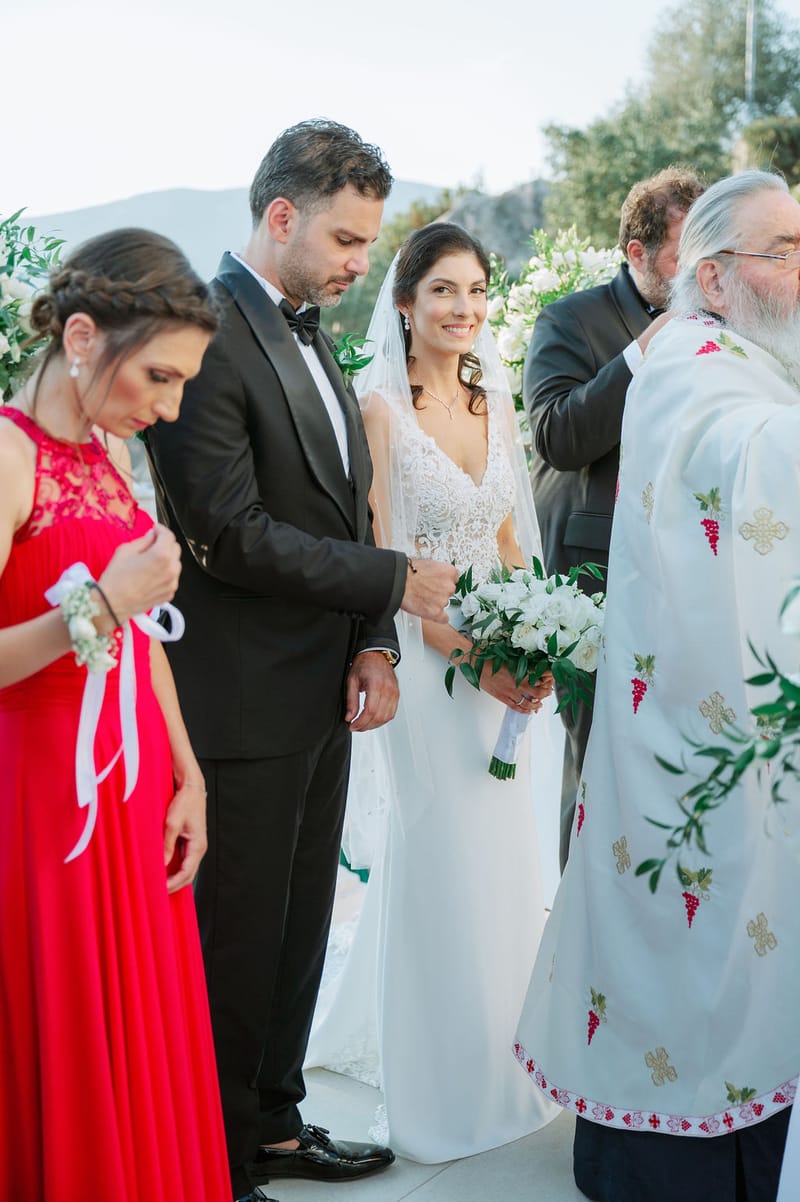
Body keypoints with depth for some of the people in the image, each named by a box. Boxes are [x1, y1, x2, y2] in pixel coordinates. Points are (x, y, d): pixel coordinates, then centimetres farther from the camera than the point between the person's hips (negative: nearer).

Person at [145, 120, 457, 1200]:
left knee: (299, 928, 19)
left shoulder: (311, 336, 14)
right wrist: (396, 583, -15)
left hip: (322, 699, 9)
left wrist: (374, 644, 1)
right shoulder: (208, 333, -16)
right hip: (242, 704, -9)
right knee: (237, 941, 5)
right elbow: (230, 534, -21)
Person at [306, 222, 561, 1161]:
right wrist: (471, 655, -20)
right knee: (446, 855, 2)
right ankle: (447, 1079, 21)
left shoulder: (493, 398, 8)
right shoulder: (381, 404, -11)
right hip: (427, 657, -6)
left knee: (501, 855, 14)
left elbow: (509, 537, 12)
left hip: (504, 655, 6)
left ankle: (498, 1052, 36)